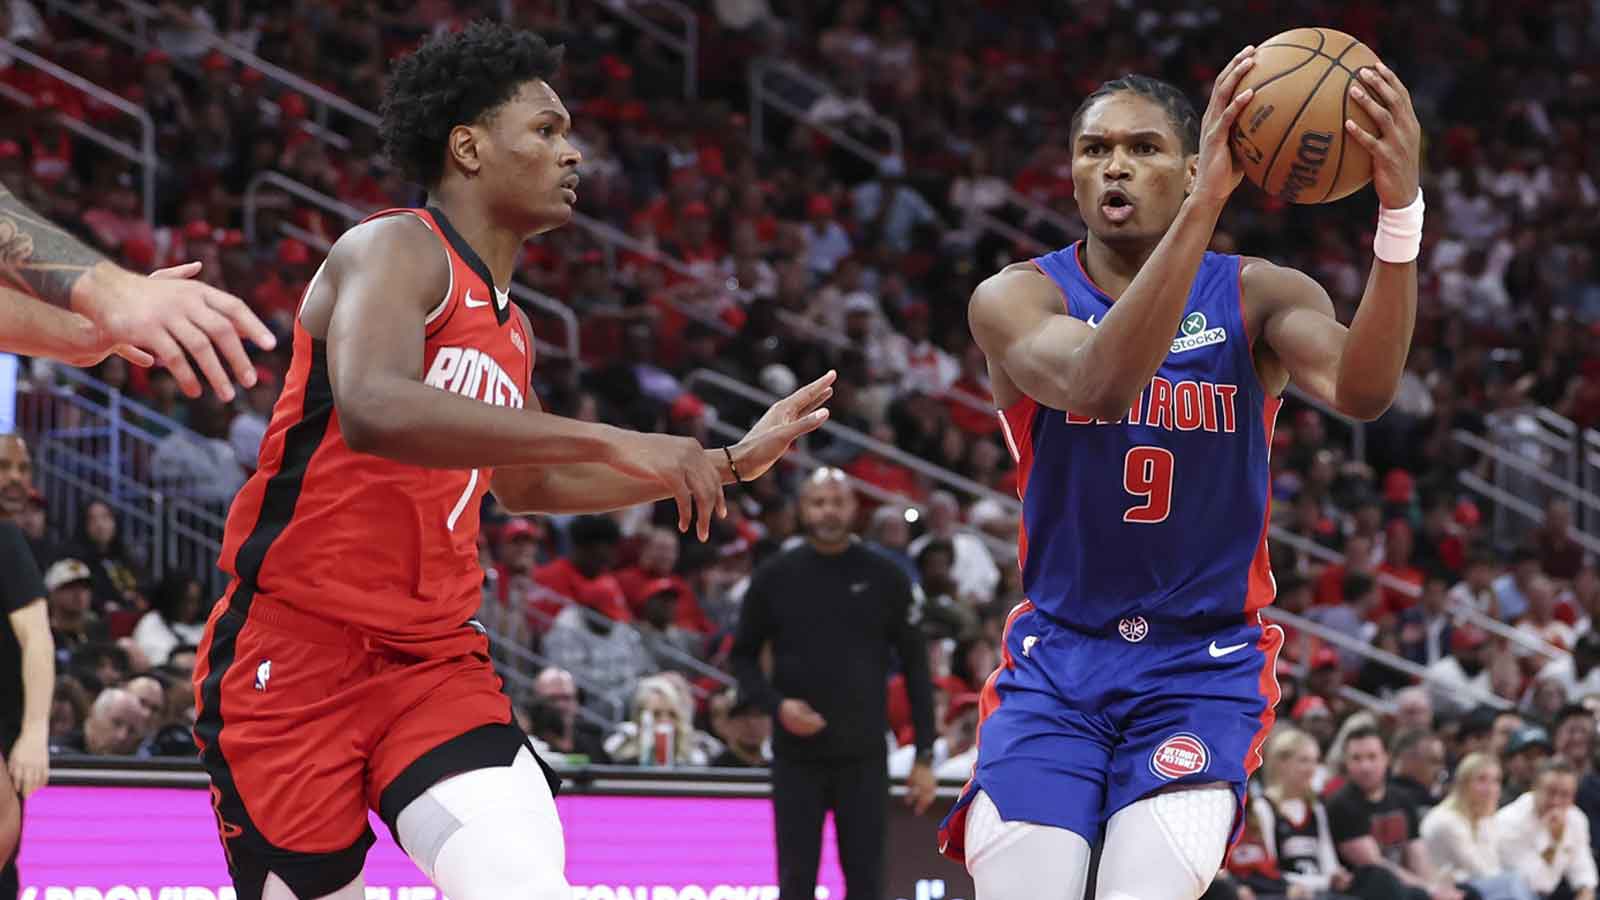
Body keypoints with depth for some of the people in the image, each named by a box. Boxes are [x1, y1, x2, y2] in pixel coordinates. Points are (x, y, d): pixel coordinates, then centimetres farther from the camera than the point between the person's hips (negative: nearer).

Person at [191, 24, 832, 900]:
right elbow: (373, 410, -31)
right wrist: (611, 443, -33)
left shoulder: (510, 328, 16)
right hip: (294, 647, -6)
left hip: (432, 658, 6)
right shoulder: (397, 251, -10)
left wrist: (731, 460, 29)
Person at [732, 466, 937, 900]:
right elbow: (743, 656, 10)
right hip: (797, 755, 0)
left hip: (864, 757, 0)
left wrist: (925, 756, 1)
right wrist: (776, 704, -10)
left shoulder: (884, 578, 1)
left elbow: (915, 665, 5)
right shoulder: (775, 577, 1)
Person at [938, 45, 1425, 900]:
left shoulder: (1256, 296, -4)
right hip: (1056, 660, 1)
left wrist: (1400, 210, -42)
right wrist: (1206, 205, -42)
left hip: (1204, 666, 0)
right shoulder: (1015, 298, -7)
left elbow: (1360, 390, -26)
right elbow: (1095, 386, -31)